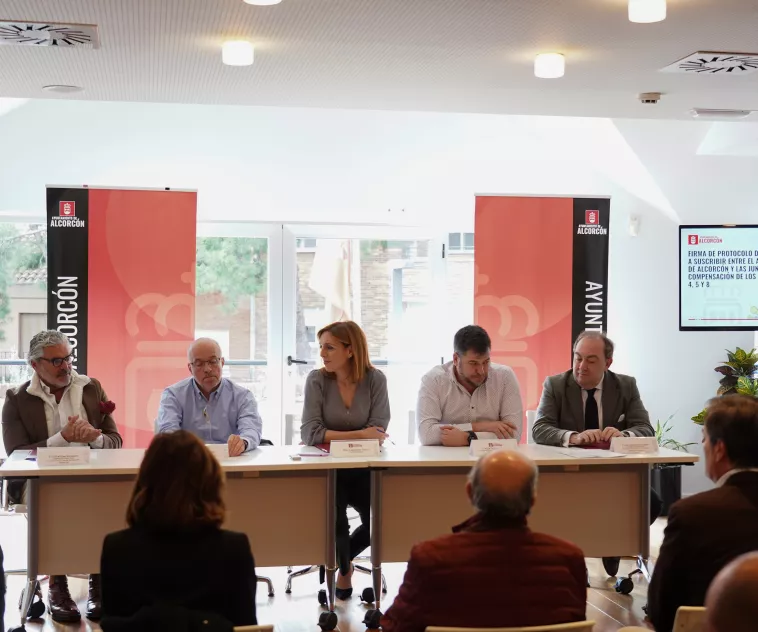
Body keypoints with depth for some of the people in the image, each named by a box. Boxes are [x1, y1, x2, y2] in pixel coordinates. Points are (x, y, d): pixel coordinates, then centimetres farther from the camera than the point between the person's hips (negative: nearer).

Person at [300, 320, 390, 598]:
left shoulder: (375, 379, -5)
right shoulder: (317, 380, -7)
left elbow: (377, 434, -10)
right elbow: (310, 434, -16)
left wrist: (335, 437, -20)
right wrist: (359, 435, -21)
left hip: (364, 469, 2)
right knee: (336, 521, -22)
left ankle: (340, 557, 22)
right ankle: (344, 568, 16)